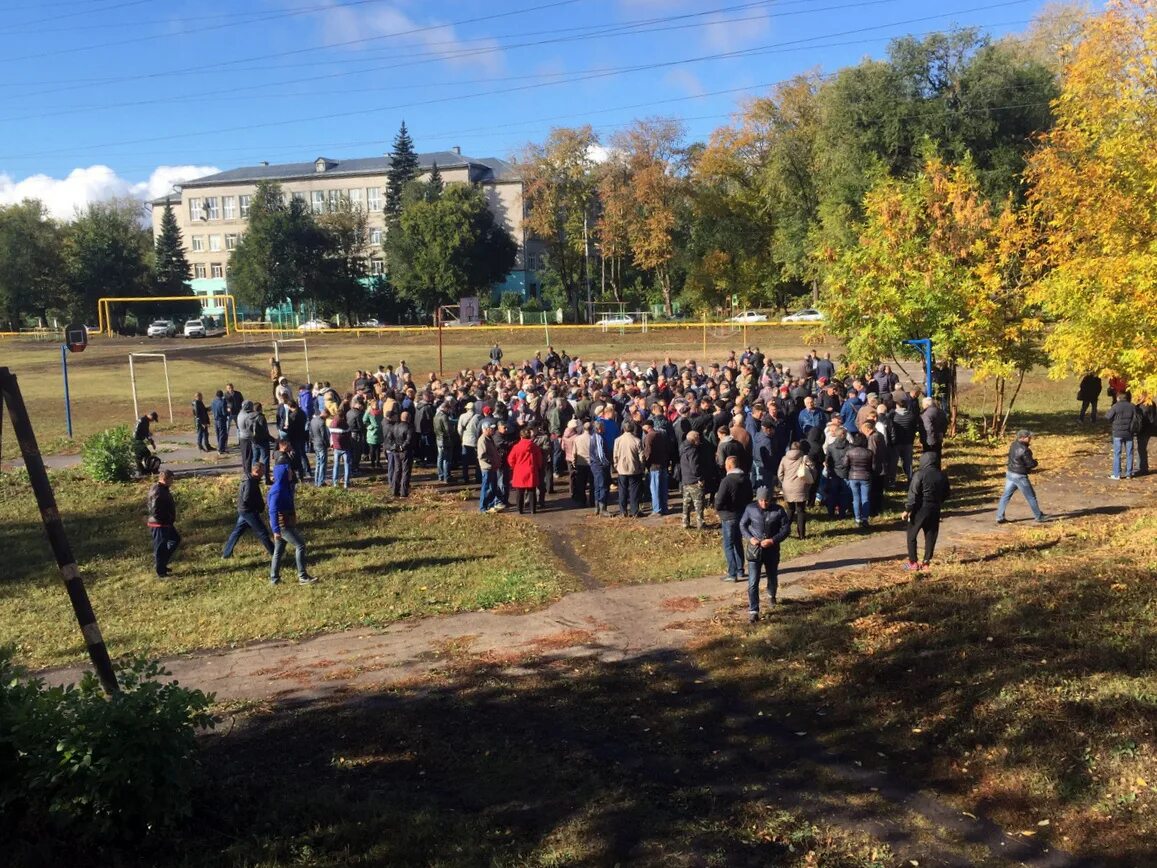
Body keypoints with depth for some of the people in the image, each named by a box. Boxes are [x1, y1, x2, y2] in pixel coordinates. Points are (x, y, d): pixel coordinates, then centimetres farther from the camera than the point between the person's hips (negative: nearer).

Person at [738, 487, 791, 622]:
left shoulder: (778, 510, -9)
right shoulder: (750, 508, -7)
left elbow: (786, 528, -5)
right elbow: (742, 525, 4)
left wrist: (773, 540, -18)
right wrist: (750, 538, -13)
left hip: (772, 549, 1)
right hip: (754, 550, -1)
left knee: (773, 577, 23)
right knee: (753, 582, -9)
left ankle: (772, 595, 55)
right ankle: (753, 611, -5)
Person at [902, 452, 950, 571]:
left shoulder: (920, 474, -14)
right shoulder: (942, 475, 3)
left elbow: (913, 494, -16)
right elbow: (946, 493, 12)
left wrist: (907, 509, -10)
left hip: (920, 509, -5)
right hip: (935, 510, 5)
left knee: (912, 535, 7)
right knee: (930, 536, 11)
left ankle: (913, 562, 7)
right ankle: (926, 562, 13)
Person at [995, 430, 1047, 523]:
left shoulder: (1014, 444, 2)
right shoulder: (1024, 450, -23)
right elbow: (1031, 464, -17)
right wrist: (1035, 461, 5)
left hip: (1010, 473, 8)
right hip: (1020, 477, -8)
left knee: (1006, 496, 10)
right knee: (1031, 497, 9)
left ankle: (999, 517, 8)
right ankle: (1039, 516, 23)